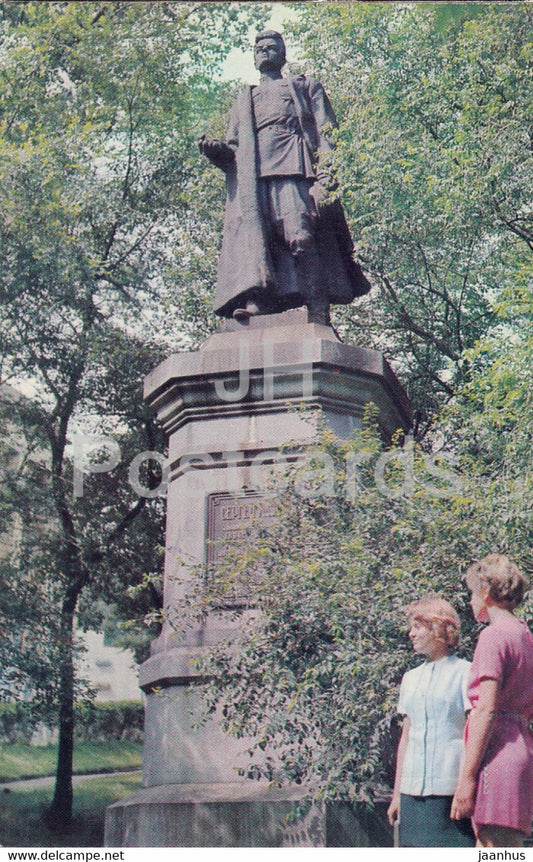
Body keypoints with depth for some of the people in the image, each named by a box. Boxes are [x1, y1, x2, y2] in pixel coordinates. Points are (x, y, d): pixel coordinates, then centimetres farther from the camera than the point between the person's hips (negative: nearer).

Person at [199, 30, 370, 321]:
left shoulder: (305, 86, 27)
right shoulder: (244, 100, 37)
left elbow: (325, 132, 12)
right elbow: (233, 147, 29)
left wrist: (325, 171, -7)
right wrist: (215, 149, 3)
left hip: (294, 166, -3)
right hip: (251, 174, 4)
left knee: (302, 237, -23)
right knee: (253, 234, -21)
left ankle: (319, 315, -33)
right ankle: (256, 302, -37)